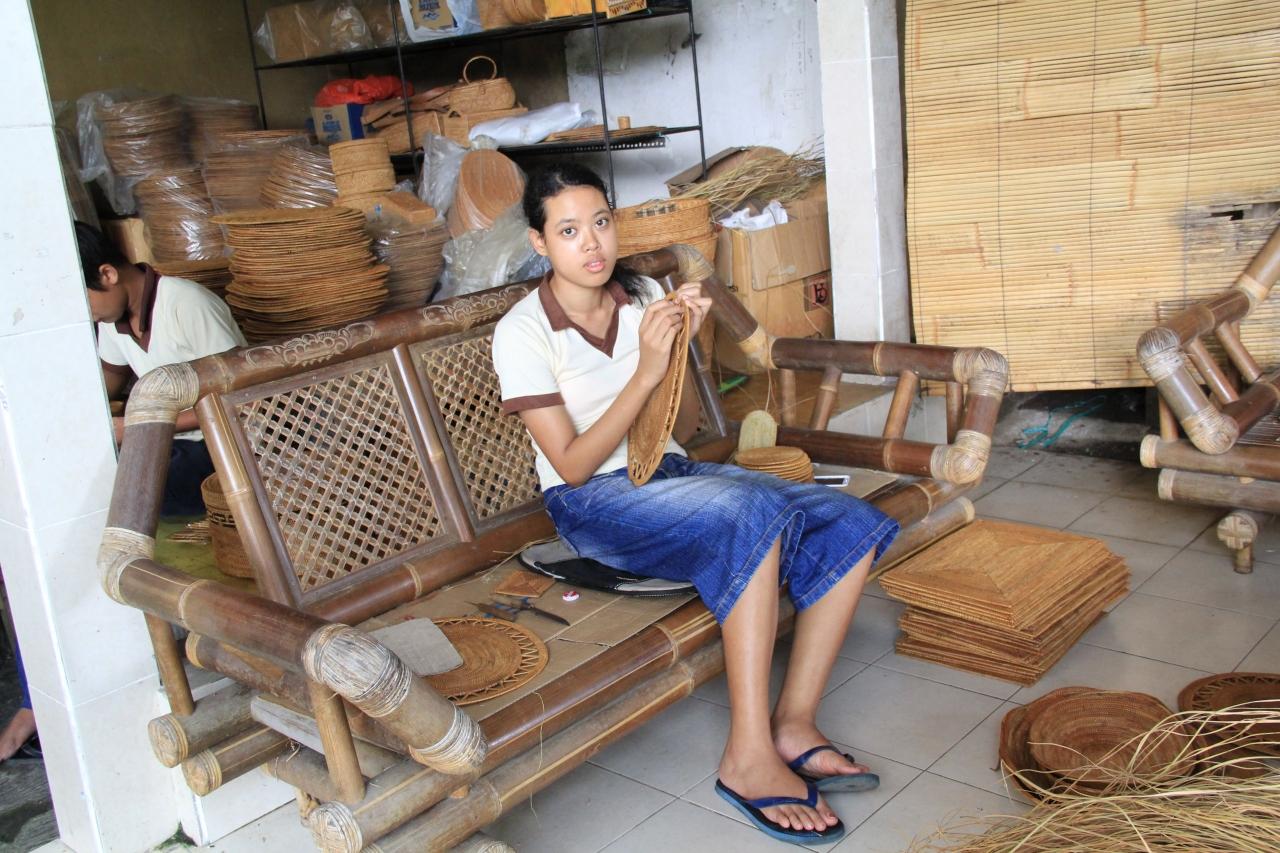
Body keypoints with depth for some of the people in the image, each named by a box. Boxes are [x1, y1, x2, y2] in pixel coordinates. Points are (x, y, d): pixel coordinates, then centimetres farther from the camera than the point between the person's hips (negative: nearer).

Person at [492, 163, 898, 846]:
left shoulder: (645, 297, 6)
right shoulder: (523, 333, -10)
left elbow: (682, 430, 7)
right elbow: (574, 466, -14)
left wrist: (681, 350, -10)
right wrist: (645, 373, -23)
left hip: (671, 471, 6)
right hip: (595, 503, -6)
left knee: (852, 526, -14)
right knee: (756, 514, -35)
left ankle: (794, 724, -8)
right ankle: (748, 758, -27)